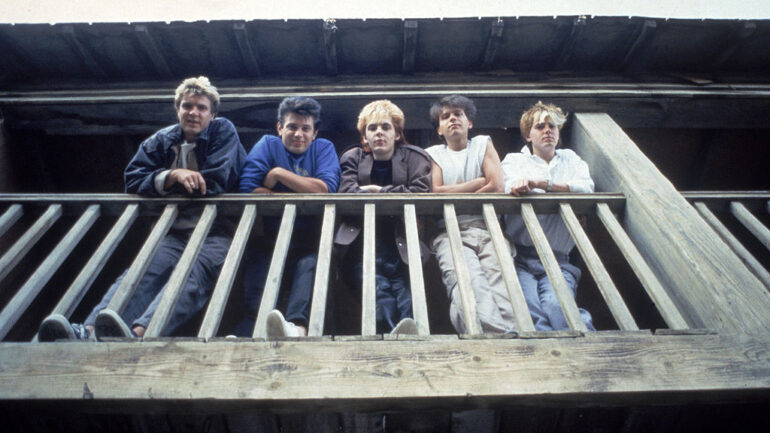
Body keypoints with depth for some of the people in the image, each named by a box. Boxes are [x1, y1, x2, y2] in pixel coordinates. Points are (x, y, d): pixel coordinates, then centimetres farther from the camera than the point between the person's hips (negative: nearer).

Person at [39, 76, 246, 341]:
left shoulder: (223, 131, 7)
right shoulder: (161, 140, 20)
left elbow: (215, 184, -5)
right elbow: (133, 180, 10)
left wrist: (162, 184, 7)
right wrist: (173, 175, -9)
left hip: (215, 232, -3)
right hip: (173, 231, 4)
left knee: (193, 273, -35)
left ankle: (138, 334, -58)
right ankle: (87, 334, -49)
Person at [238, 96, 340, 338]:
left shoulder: (324, 148, 16)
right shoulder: (268, 145, 15)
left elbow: (325, 190, -5)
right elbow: (248, 189, -2)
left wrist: (278, 173, -1)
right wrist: (303, 195, -2)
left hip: (310, 239, -1)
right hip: (270, 236, 1)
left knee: (311, 264, -32)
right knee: (256, 263, -29)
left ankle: (296, 326, -54)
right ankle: (246, 334, -45)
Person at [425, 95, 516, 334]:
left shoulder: (483, 144, 25)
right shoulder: (433, 153, 24)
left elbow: (497, 187, 8)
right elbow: (436, 193, 6)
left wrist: (453, 195, 6)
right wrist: (479, 182, 7)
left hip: (489, 229, 1)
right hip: (451, 234, -1)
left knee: (502, 289, -29)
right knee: (469, 286, -34)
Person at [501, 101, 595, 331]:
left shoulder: (571, 159, 28)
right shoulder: (514, 160, 23)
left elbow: (587, 188, 4)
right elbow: (510, 189, -1)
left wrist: (539, 183, -7)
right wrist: (562, 190, -5)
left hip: (558, 259, 2)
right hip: (520, 256, -1)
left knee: (556, 304, -30)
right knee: (528, 308, -31)